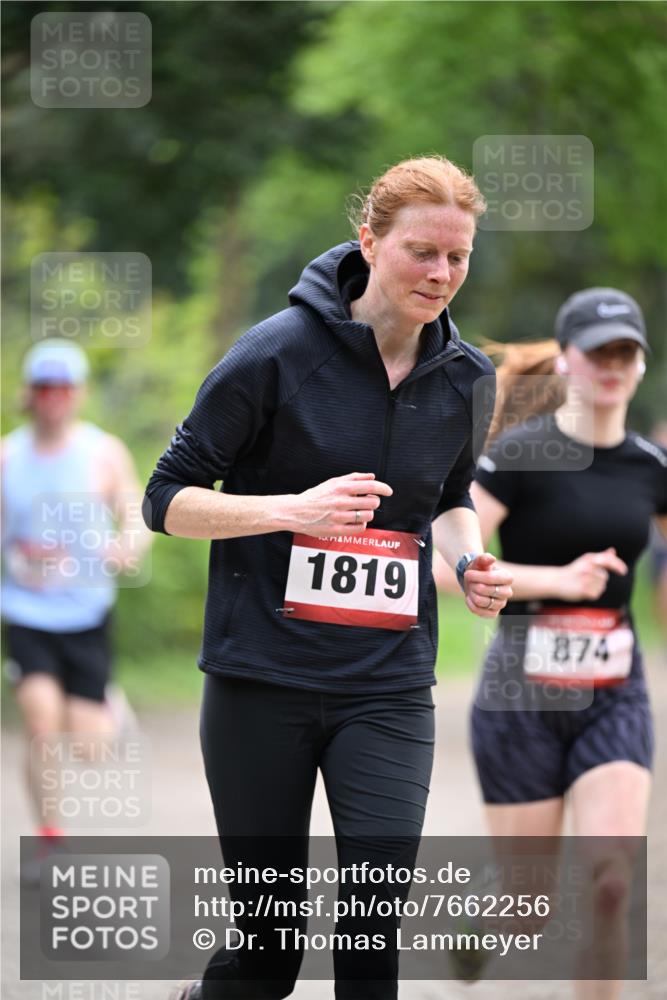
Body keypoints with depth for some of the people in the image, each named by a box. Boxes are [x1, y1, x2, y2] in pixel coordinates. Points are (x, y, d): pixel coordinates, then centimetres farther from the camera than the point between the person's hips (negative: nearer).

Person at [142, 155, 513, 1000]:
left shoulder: (466, 379, 4)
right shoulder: (278, 352, -9)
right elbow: (169, 500, -5)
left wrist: (470, 561, 2)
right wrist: (294, 507, -21)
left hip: (388, 687, 3)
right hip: (262, 682, -3)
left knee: (377, 932, -12)